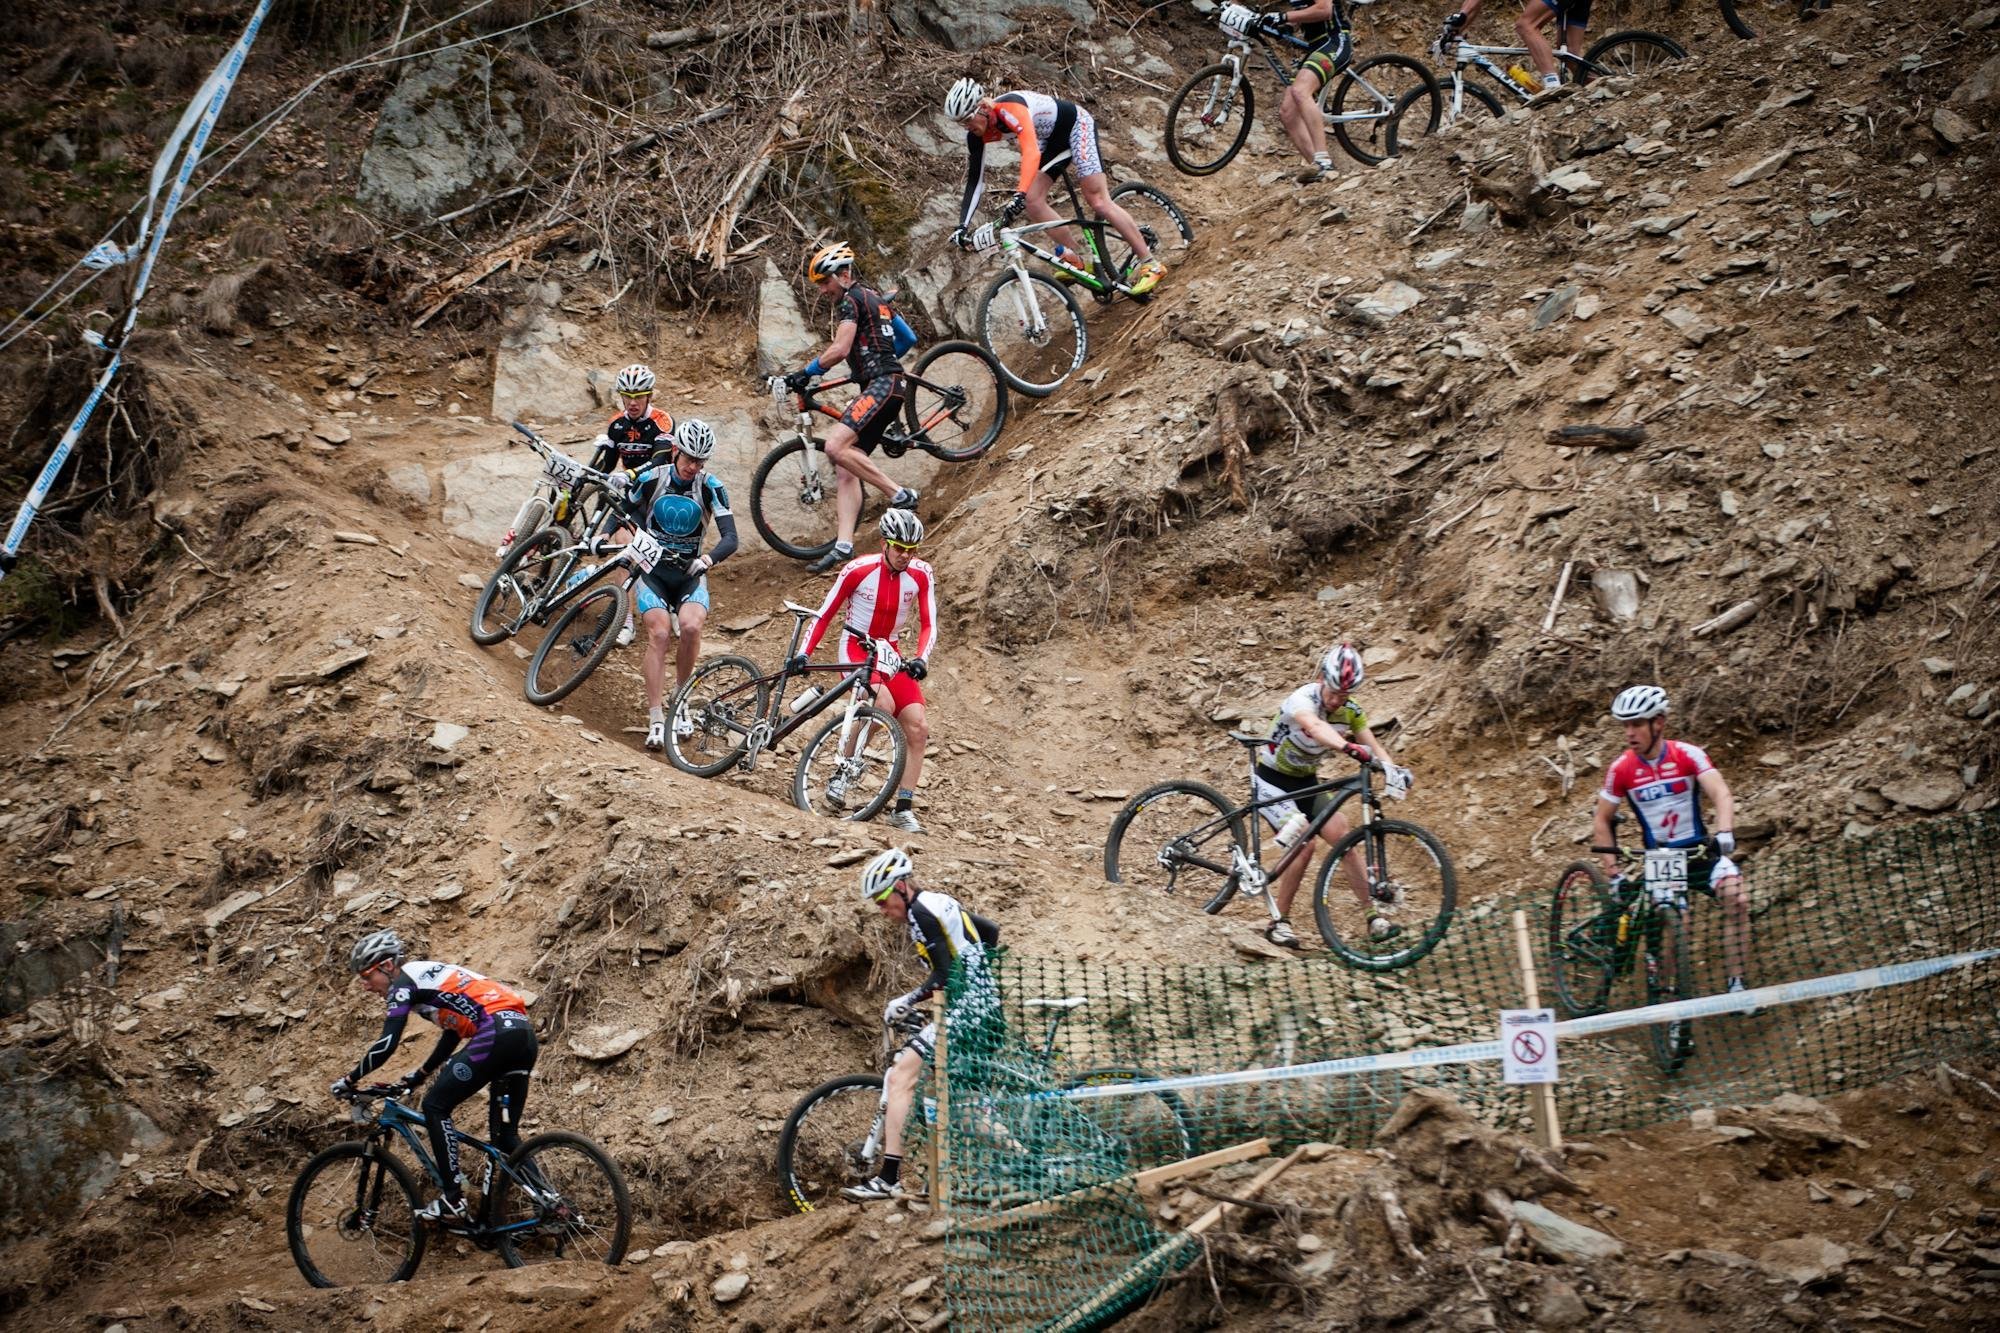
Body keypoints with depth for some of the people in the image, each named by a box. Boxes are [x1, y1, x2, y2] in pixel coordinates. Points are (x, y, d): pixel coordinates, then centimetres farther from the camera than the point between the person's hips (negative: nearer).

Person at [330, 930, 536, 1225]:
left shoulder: (405, 983, 2)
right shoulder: (429, 977, 29)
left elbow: (387, 1043, -7)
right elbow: (452, 1033, 38)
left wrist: (349, 1080, 2)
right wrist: (419, 1075, 43)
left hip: (496, 1032, -9)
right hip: (524, 1034, 9)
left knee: (435, 1106, 0)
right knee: (505, 1132, 14)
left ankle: (453, 1198, -4)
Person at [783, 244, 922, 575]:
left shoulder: (851, 300, -6)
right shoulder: (876, 298, 24)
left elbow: (840, 349, -17)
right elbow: (908, 339, 31)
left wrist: (805, 373, -9)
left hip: (881, 386, -10)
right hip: (889, 384, 11)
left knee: (836, 446, -26)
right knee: (848, 470, 2)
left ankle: (899, 495, -20)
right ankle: (844, 545, -8)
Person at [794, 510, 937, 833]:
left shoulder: (921, 574, -8)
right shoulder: (858, 570, -17)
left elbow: (928, 624, -7)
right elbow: (825, 614, -8)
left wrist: (921, 659, -24)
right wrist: (804, 653, -15)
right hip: (855, 649, -4)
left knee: (918, 728, -10)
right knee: (883, 703, -33)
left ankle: (903, 809, -3)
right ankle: (841, 774, -15)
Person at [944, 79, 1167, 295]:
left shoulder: (1009, 108, -36)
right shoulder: (977, 135, -12)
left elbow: (1031, 152, -49)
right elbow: (974, 180, -8)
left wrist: (1020, 195, -60)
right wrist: (962, 226, -17)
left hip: (1077, 126, -8)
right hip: (1053, 140, 8)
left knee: (1098, 201, -15)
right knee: (1033, 203, -7)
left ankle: (1151, 263, -12)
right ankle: (1080, 258, 5)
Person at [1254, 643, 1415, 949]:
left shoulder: (1349, 711, -7)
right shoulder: (1302, 700, -29)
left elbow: (1374, 745, -14)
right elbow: (1315, 727, -51)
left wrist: (1393, 771, -35)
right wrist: (1349, 748, -69)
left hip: (1305, 782, 6)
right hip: (1272, 781, -6)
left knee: (1345, 839, -10)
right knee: (1304, 846, -21)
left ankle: (1374, 917, -7)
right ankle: (1279, 922, -8)